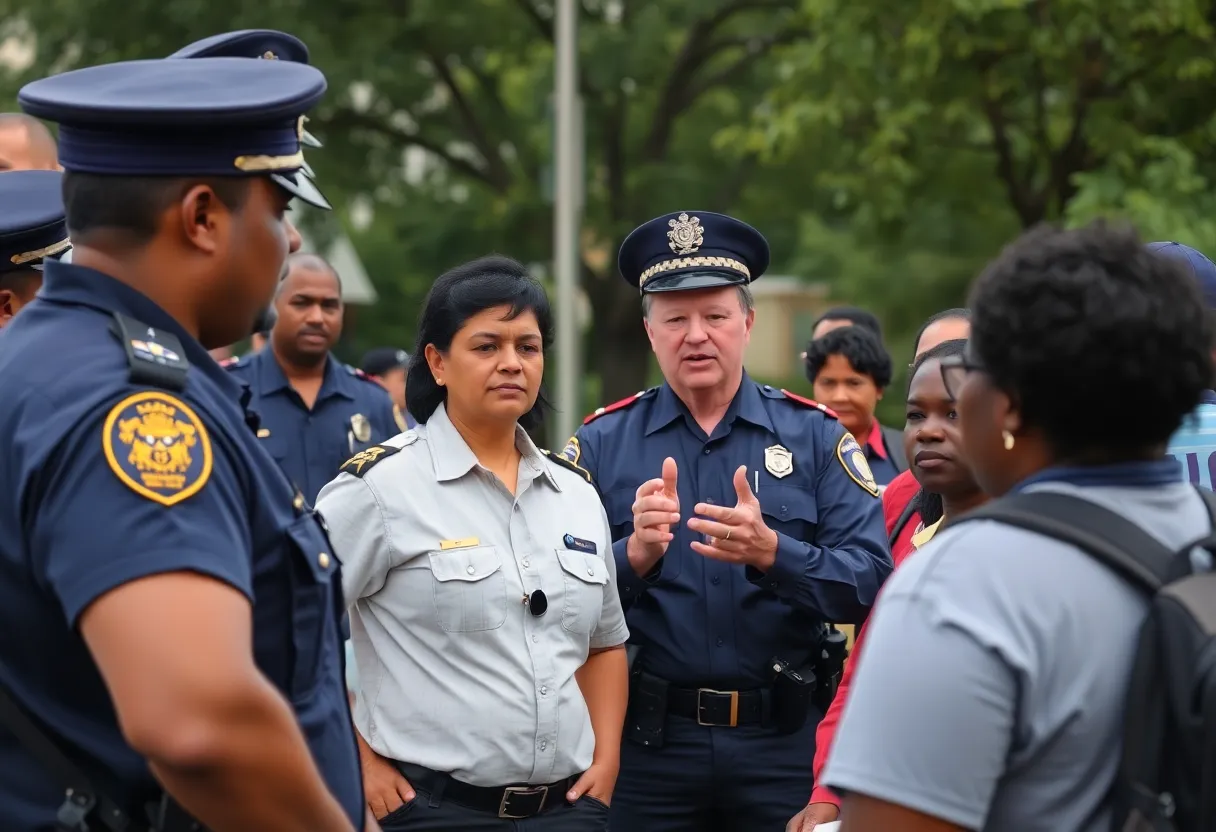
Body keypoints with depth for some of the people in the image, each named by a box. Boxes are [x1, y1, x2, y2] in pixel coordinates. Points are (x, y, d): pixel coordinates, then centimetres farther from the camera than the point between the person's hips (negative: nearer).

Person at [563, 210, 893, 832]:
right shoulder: (604, 443, 2)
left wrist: (771, 552, -23)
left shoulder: (815, 435, 2)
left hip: (787, 739, 0)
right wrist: (635, 556, -23)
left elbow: (870, 582, -8)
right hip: (648, 741, 0)